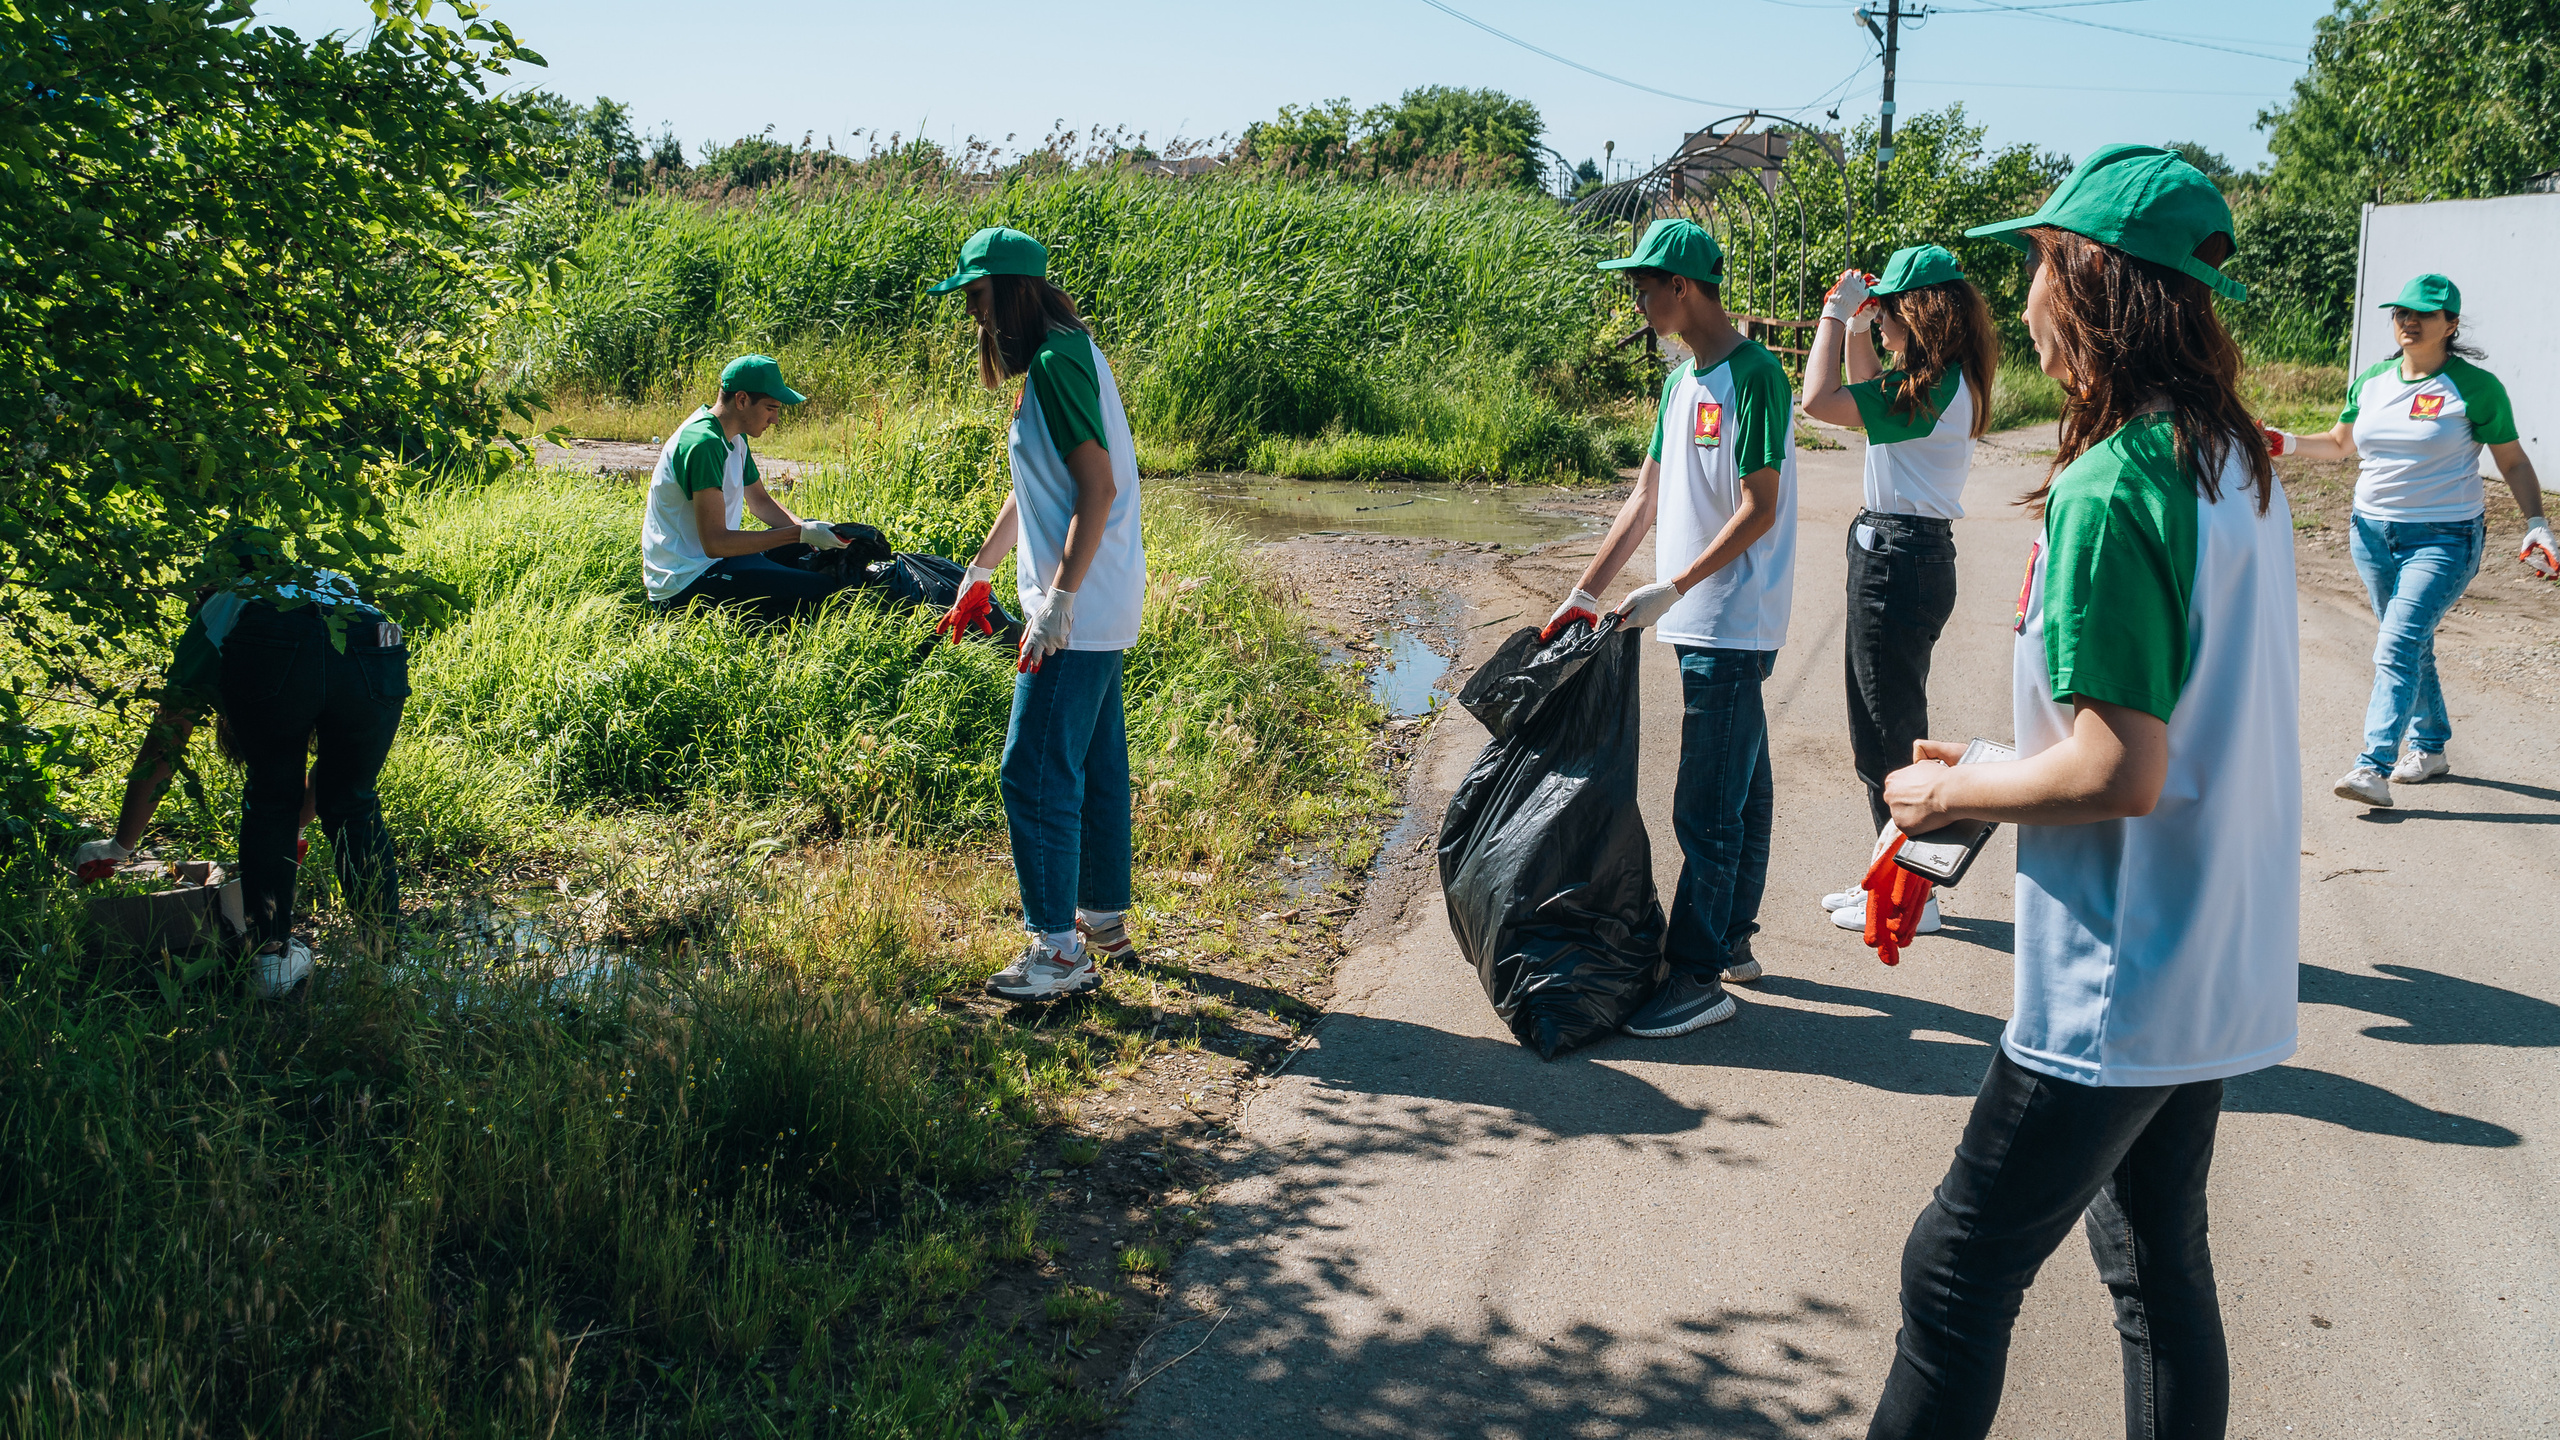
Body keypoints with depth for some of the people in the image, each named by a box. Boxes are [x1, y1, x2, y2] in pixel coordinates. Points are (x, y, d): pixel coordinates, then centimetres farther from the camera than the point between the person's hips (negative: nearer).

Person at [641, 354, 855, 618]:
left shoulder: (735, 437, 10)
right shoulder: (703, 443, -23)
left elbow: (760, 501, 21)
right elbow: (715, 542, -27)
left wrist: (808, 528, 1)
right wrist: (801, 533, -24)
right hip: (685, 586, -11)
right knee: (818, 592, -22)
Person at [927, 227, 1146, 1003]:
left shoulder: (1057, 363, -16)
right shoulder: (1061, 356, 15)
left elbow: (1099, 489, -23)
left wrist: (1057, 603, -24)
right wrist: (980, 572, 29)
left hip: (1081, 609, -10)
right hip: (1095, 606, 10)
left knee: (1037, 772, -7)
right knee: (1093, 763, 17)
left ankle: (1061, 947, -1)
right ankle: (1104, 916, 28)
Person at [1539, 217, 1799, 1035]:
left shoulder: (1754, 375, -14)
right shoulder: (1681, 381, 14)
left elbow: (1760, 511, -18)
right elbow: (1646, 499, 16)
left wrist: (1674, 587, -21)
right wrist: (1584, 595, 13)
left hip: (1733, 626, -9)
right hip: (1703, 624, 9)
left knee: (1706, 807, -7)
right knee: (1741, 790, 17)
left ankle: (1697, 975, -1)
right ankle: (1733, 941, 27)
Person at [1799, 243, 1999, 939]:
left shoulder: (1932, 387, -19)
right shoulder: (1948, 382, 11)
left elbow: (1820, 400, -24)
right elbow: (1869, 399, 29)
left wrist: (1836, 313, -13)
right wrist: (1855, 325, 17)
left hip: (1898, 562, -10)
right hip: (1913, 555, 10)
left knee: (1888, 735, 0)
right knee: (1889, 729, 18)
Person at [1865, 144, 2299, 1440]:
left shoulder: (2110, 491, -22)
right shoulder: (2236, 464, 7)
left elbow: (2121, 774, -24)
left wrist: (1950, 795, -9)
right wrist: (1993, 763, 13)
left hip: (2118, 982, -9)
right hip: (2217, 961, 9)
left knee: (1958, 1269, 2)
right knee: (2161, 1263, 20)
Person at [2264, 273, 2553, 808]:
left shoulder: (2476, 387, -6)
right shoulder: (2371, 382, 7)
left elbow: (2513, 462, 0)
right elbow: (2339, 444, 21)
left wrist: (2536, 525, -9)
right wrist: (2285, 443, 3)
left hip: (2445, 537, -5)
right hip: (2372, 531, 6)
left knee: (2398, 645, -17)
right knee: (2411, 645, 15)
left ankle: (2375, 767, -22)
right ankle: (2429, 747, 32)